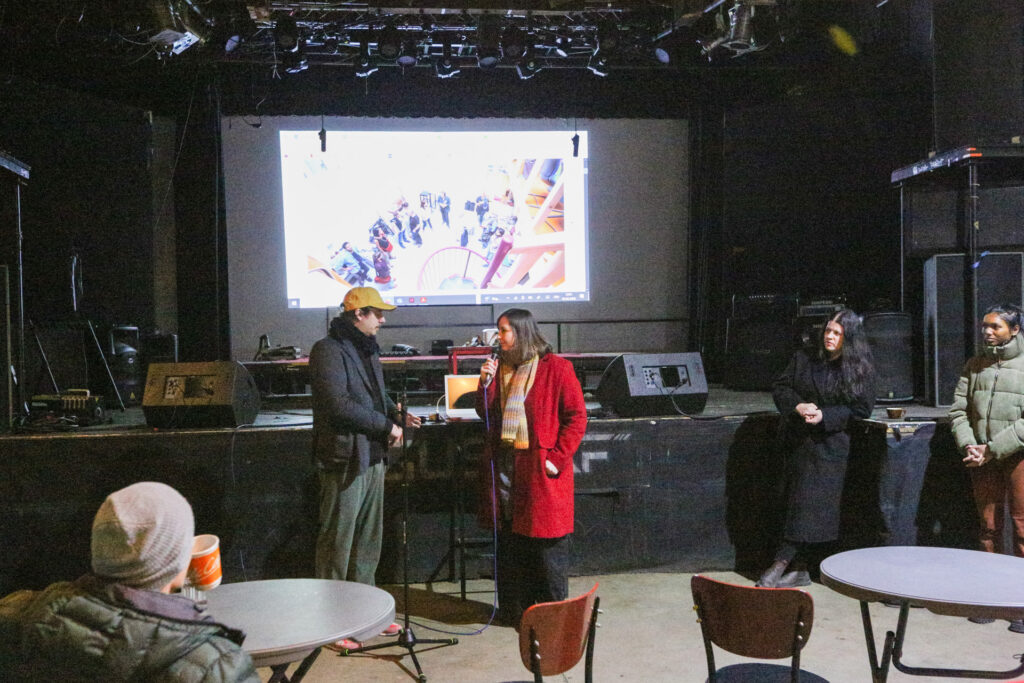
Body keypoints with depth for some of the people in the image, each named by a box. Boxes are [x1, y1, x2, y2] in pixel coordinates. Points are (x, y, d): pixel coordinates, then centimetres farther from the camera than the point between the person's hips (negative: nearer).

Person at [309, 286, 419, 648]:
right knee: (337, 540, -1)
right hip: (344, 458, -9)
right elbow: (339, 405, -22)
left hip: (372, 456, 9)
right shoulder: (329, 350, -13)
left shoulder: (367, 348, 17)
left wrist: (397, 415, 6)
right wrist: (386, 425, -16)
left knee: (368, 539, 16)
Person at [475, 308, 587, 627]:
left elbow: (577, 417, -9)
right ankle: (514, 610, 23)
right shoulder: (500, 367, 13)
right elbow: (486, 414, 12)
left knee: (547, 546, 1)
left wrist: (557, 457, -14)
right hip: (505, 467, 6)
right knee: (509, 543, 11)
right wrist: (485, 383, -4)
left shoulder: (556, 368, -7)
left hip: (542, 470, -6)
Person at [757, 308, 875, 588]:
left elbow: (861, 408, -3)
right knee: (799, 504, 4)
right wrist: (798, 406, -13)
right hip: (799, 442, 3)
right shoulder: (803, 360, 9)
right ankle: (798, 570, 10)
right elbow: (780, 388, 7)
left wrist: (825, 416, -14)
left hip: (831, 445, -3)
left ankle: (782, 562, -2)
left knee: (813, 505, -7)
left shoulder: (860, 369, 0)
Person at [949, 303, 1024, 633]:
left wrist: (992, 449, -16)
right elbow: (959, 410, 8)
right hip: (982, 458, 4)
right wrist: (968, 446, -7)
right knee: (988, 526, 10)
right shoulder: (975, 365, 11)